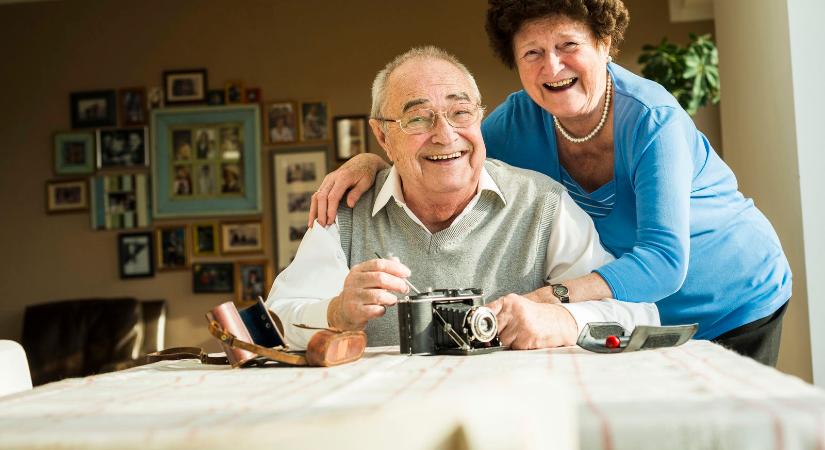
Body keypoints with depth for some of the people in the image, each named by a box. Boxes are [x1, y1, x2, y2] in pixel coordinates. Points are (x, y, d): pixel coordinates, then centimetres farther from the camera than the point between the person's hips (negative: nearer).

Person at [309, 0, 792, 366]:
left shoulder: (652, 122, -29)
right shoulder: (525, 117, -12)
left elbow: (664, 260, -39)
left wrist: (548, 298, -54)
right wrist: (372, 161, -21)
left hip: (736, 309, -4)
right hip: (646, 322, 4)